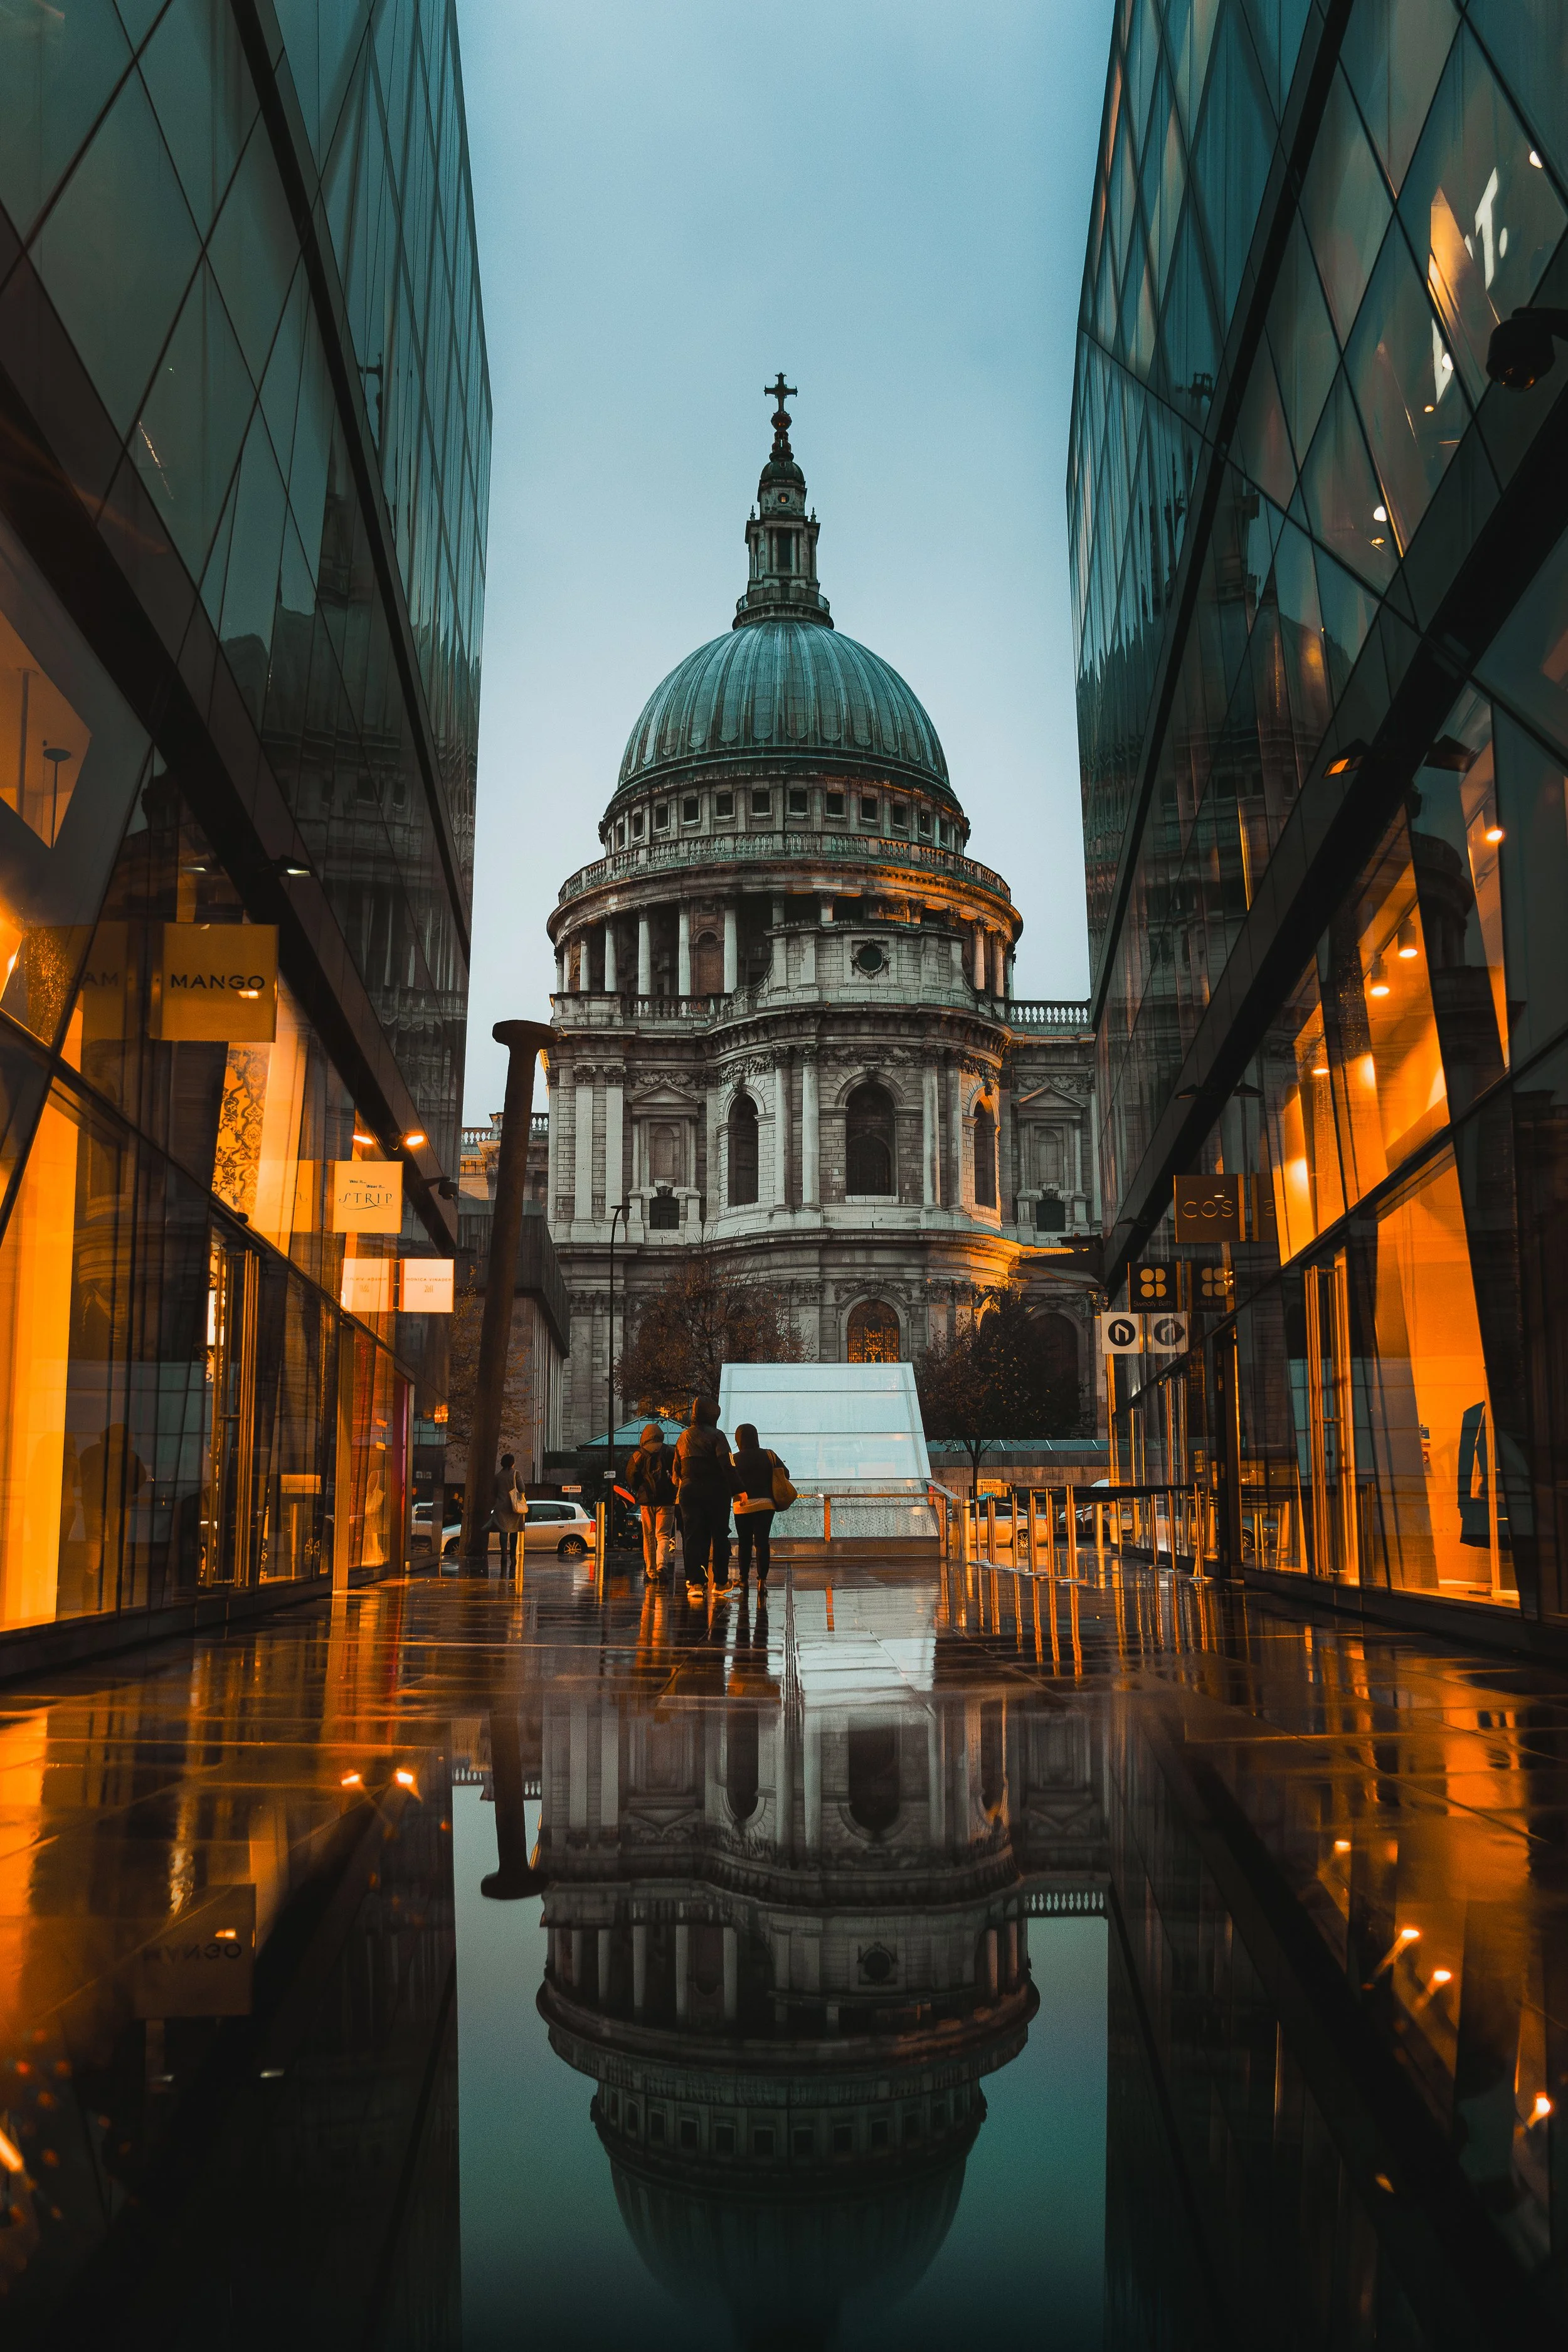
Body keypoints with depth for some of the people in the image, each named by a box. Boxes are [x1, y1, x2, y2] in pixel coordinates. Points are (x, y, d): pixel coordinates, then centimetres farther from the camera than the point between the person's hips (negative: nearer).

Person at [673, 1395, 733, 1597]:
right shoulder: (716, 1435, -6)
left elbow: (676, 1469, 12)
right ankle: (719, 1581, 12)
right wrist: (733, 1488, -6)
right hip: (715, 1491, -4)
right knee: (719, 1536, 7)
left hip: (688, 1490, 4)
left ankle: (695, 1582, -8)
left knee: (693, 1537, 2)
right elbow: (726, 1465, -14)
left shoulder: (683, 1437, 11)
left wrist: (679, 1491, 18)